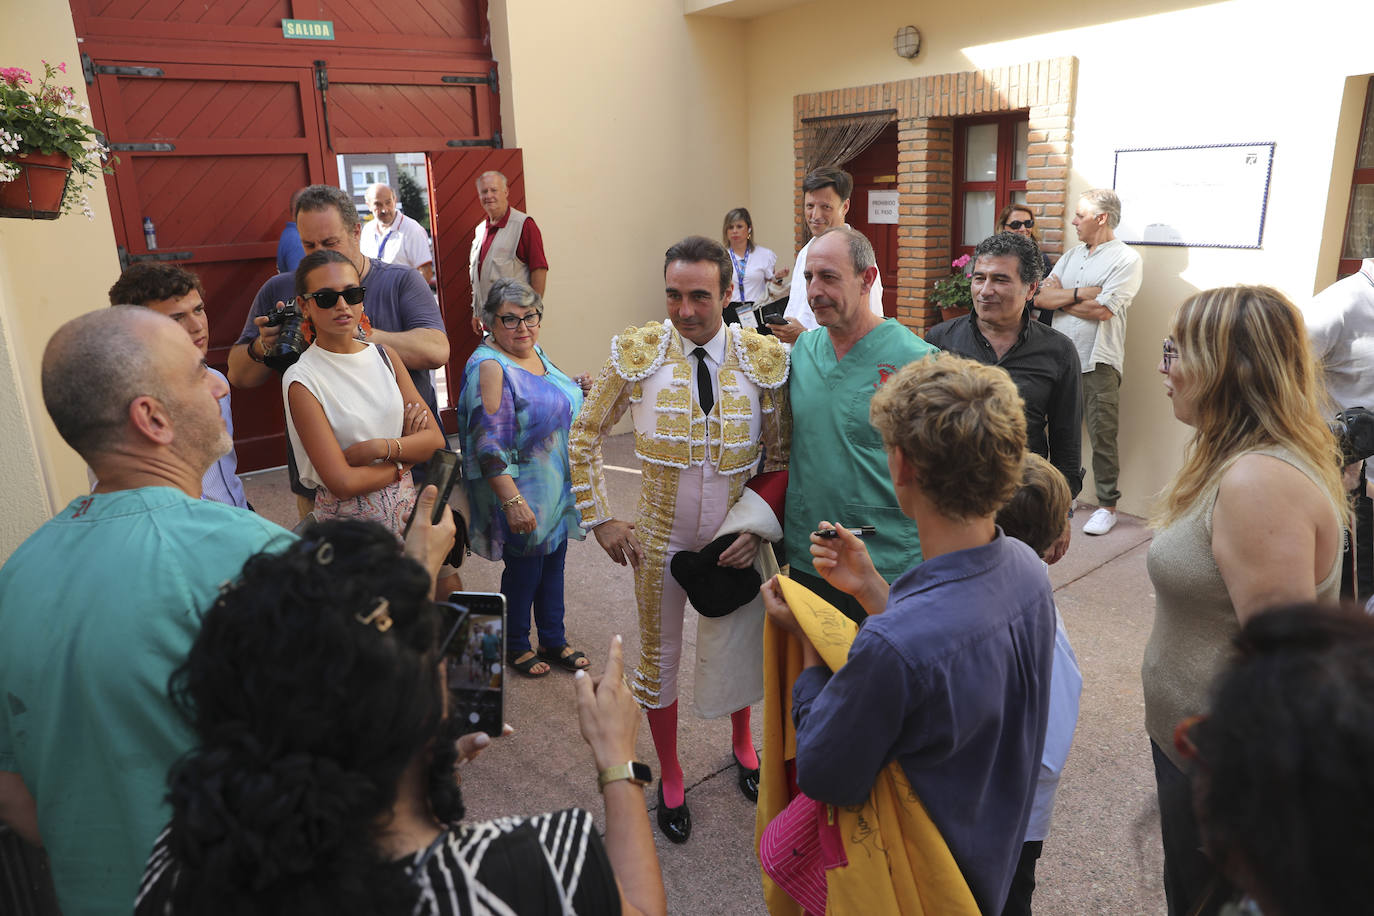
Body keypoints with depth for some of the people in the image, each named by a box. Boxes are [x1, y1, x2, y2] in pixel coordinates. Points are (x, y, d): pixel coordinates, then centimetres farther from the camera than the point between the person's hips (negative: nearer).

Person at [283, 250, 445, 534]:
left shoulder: (385, 355, 3)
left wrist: (379, 447, -16)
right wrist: (404, 459, -8)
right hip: (347, 529, -4)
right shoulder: (302, 380, -13)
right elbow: (343, 483, -19)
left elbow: (435, 439, -2)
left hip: (407, 511, 5)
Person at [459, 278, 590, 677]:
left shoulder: (534, 352, 7)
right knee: (524, 571, 7)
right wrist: (512, 501, -29)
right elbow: (490, 445, -24)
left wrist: (578, 391, 5)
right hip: (523, 497, -8)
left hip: (558, 491, 8)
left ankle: (553, 640, 36)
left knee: (554, 562, 18)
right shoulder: (490, 366, -20)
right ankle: (515, 646, 30)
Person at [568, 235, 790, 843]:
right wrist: (600, 520, -4)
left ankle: (741, 744, 52)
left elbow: (782, 457, -1)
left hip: (736, 541, 1)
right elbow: (584, 438, -1)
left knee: (742, 650, 19)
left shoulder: (765, 359, -9)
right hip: (660, 539, -1)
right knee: (659, 657, 14)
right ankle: (669, 777, 40)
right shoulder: (637, 353, -11)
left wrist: (759, 526, -12)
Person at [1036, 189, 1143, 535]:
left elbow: (1103, 310, -17)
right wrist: (1080, 293, -10)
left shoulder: (1126, 259, -5)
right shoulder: (1072, 255, 15)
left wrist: (1060, 297, -4)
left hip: (1098, 363, -6)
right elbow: (1040, 298, 4)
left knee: (1102, 436, 0)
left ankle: (1107, 506, 10)